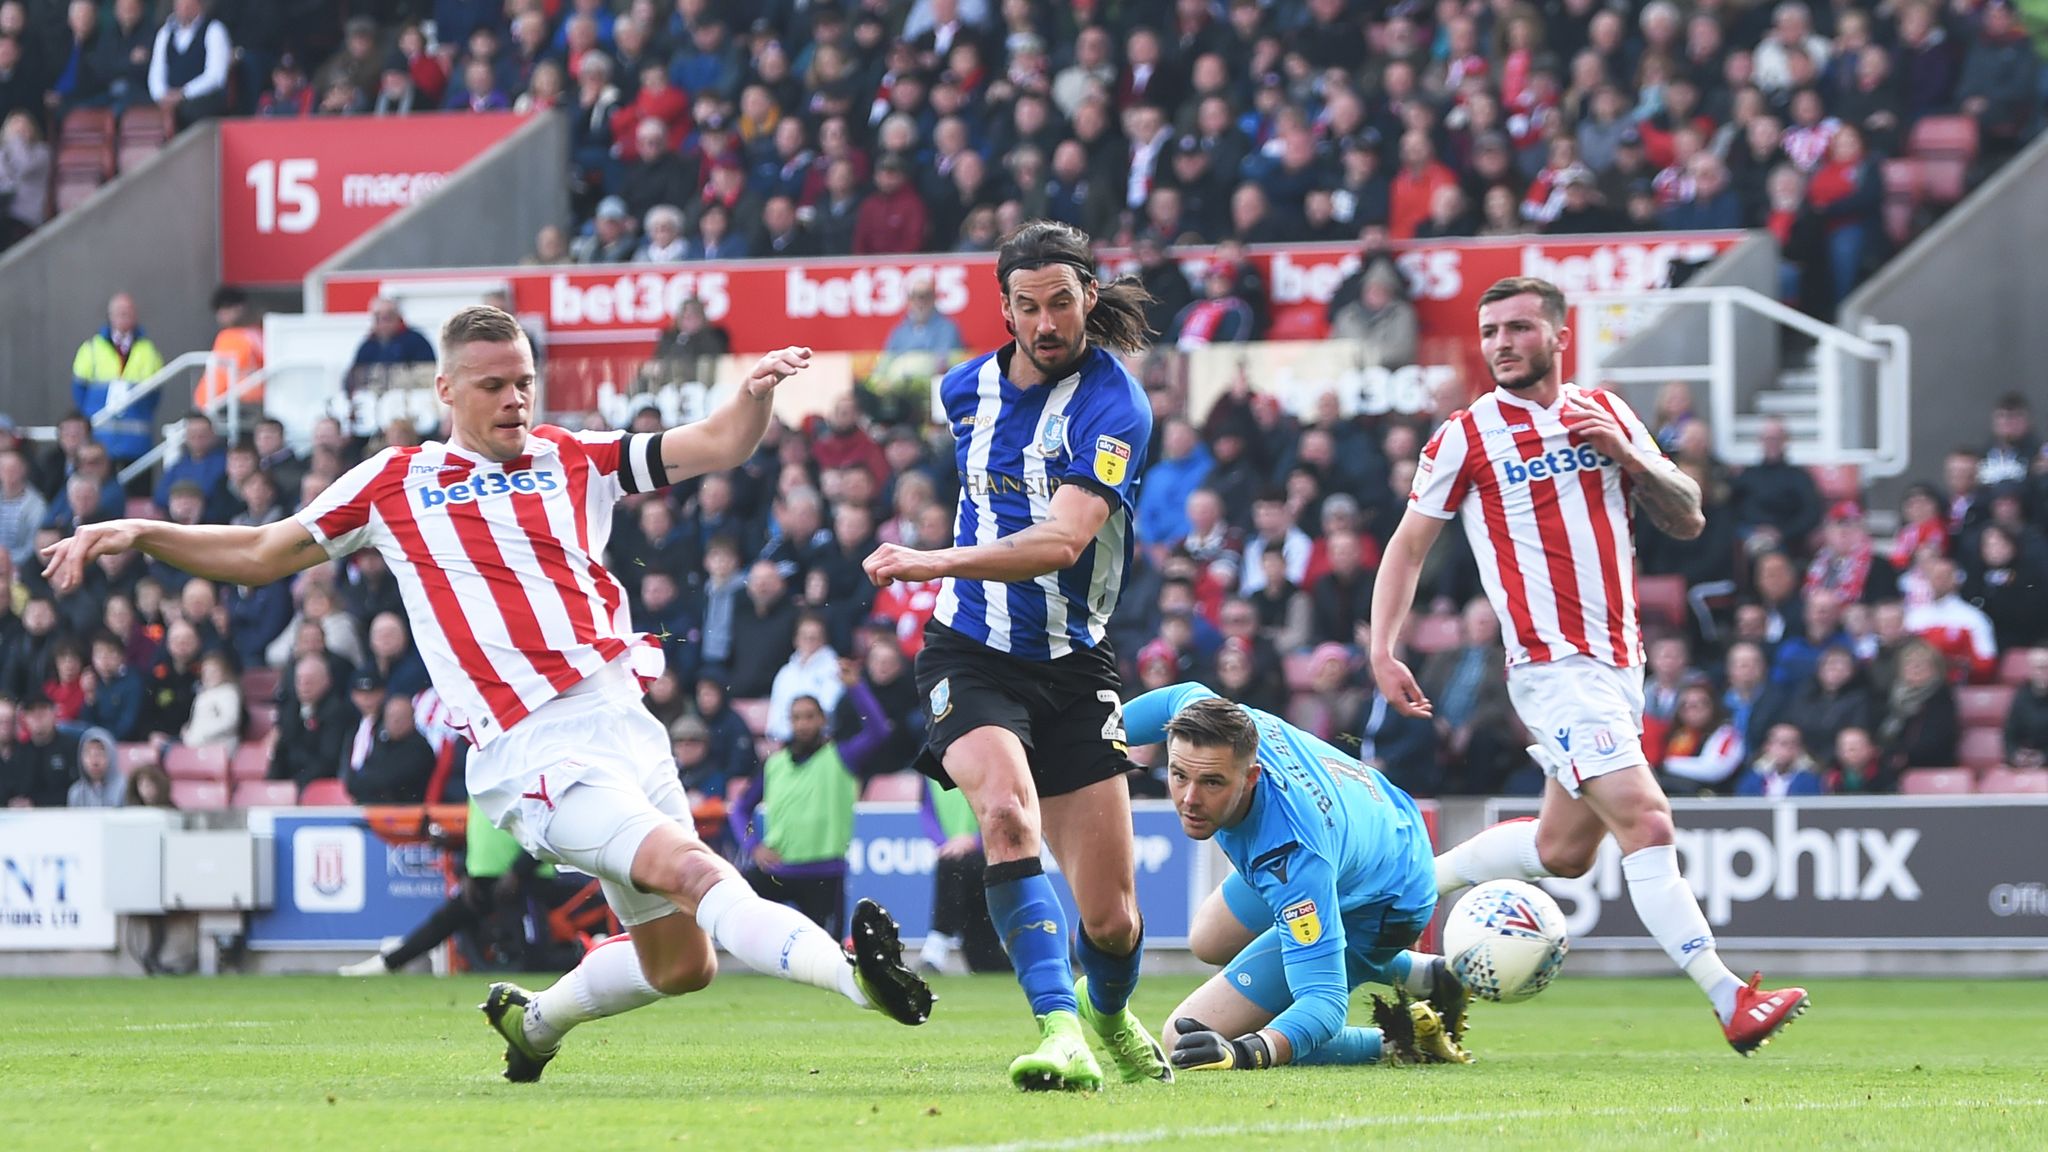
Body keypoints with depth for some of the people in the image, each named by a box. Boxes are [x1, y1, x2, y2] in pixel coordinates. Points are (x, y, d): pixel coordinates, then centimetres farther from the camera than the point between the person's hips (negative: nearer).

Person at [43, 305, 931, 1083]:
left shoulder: (575, 460, 15)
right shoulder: (394, 483, 10)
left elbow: (719, 447, 9)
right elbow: (260, 555, 18)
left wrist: (756, 392, -13)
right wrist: (140, 534, 7)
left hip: (623, 722, 5)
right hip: (534, 754, -5)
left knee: (681, 963, 9)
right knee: (693, 871, -27)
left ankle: (535, 1019, 34)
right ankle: (856, 975, -45)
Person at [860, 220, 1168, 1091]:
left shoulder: (1112, 405, -13)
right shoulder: (967, 389, 4)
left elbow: (1062, 540, -27)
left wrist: (934, 562, -35)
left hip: (1072, 664, -2)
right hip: (971, 653, 2)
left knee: (1109, 919, 1)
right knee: (1007, 813, -30)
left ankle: (1108, 1013, 36)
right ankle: (1060, 1029, -36)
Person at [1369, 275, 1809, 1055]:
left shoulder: (1606, 414, 11)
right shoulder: (1467, 436, -1)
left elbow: (1687, 521, 10)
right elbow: (1409, 546, 5)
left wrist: (1627, 454, -7)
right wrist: (1383, 651, -6)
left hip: (1620, 663, 6)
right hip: (1555, 669, -6)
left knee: (1563, 850, 13)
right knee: (1646, 822, -19)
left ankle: (1421, 882, 34)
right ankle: (1730, 1002, -23)